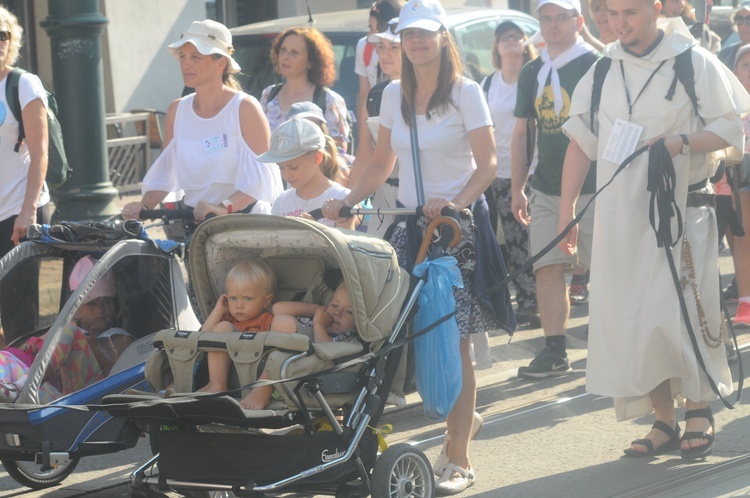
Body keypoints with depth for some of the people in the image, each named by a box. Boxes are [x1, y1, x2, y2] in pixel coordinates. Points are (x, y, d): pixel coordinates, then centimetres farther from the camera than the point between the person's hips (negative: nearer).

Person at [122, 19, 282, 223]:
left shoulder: (245, 108, -5)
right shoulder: (177, 110, 12)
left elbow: (259, 177, -13)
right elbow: (164, 174, 16)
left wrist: (225, 206, -28)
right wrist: (144, 206, -2)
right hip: (192, 221, 5)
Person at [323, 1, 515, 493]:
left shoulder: (466, 92, -4)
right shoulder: (394, 95, 10)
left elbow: (488, 164, -8)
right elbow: (382, 164, 17)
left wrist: (455, 203, -24)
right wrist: (345, 202, 2)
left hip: (460, 225, -5)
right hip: (411, 225, 5)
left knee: (454, 341, -6)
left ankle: (458, 459, -2)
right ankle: (463, 419, 17)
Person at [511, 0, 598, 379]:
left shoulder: (596, 66, -5)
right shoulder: (532, 73, 12)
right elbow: (521, 134, 17)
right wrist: (517, 189, 13)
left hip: (592, 187, -5)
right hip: (546, 189, 5)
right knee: (548, 269, 0)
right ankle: (554, 351, 3)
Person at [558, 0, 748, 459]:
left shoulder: (694, 63, -3)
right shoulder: (603, 72, 10)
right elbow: (582, 142, 12)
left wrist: (681, 141, -20)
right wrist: (567, 209, 7)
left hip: (681, 209, -4)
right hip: (619, 213, 4)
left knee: (681, 311, -10)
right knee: (630, 316, 3)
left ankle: (700, 412, 8)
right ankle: (665, 422, 13)